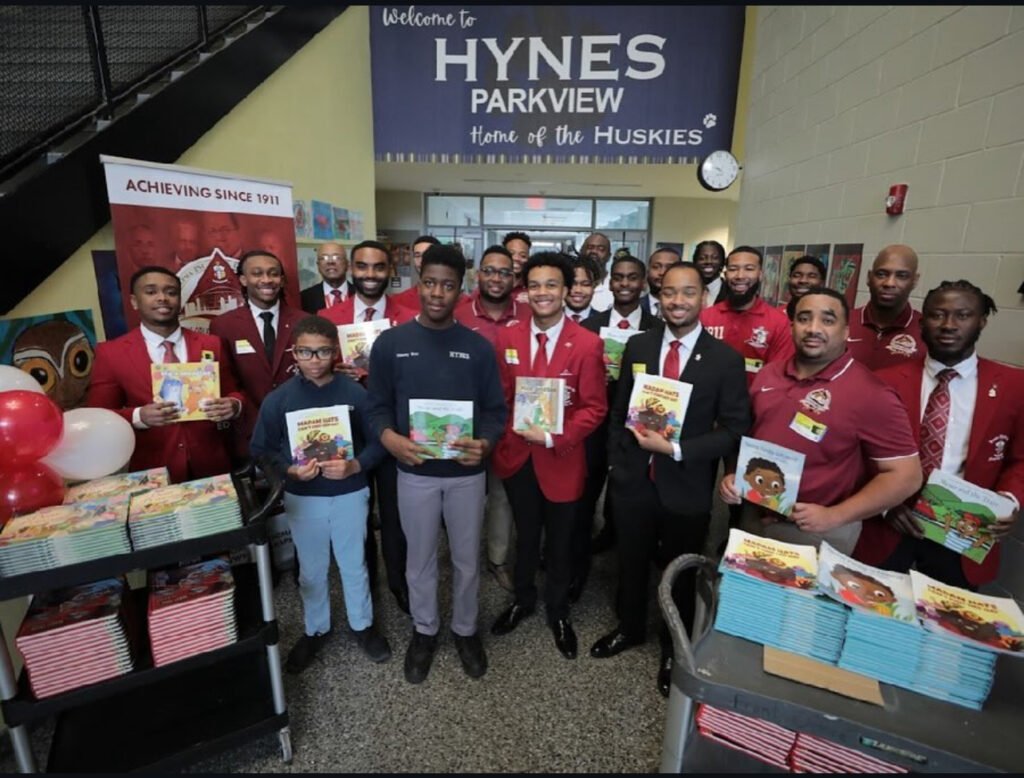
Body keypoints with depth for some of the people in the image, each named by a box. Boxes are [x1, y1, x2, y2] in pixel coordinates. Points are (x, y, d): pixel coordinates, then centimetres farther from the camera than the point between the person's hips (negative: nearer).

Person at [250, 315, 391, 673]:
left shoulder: (355, 393, -13)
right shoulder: (278, 399, -9)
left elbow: (377, 442, -8)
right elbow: (260, 449, -3)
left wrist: (355, 466, -24)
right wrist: (290, 469, -20)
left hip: (350, 494, -1)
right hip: (301, 498, 1)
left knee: (354, 564, 17)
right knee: (311, 569, 19)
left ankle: (363, 625, 40)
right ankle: (315, 630, 43)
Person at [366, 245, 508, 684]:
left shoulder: (478, 347, -5)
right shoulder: (390, 343, -4)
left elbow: (496, 410, -2)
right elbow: (378, 406, 0)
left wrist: (485, 443, -21)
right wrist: (390, 439, -20)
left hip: (467, 472, 0)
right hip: (414, 472, 0)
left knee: (467, 558, 17)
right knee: (420, 558, 18)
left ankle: (466, 629, 42)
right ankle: (424, 630, 43)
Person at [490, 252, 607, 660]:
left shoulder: (588, 344, -13)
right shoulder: (508, 338, -2)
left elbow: (594, 407, -12)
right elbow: (500, 397, 3)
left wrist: (553, 437, -21)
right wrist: (508, 435, -10)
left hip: (561, 458, -2)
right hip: (516, 455, 3)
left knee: (560, 541, 18)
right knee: (525, 534, 23)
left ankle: (558, 611, 43)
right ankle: (523, 598, 48)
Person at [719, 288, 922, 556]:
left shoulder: (870, 394, -15)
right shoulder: (769, 374, 2)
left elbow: (906, 475, -13)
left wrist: (833, 516, -19)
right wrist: (732, 474, -4)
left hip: (817, 532, -5)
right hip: (753, 516, 5)